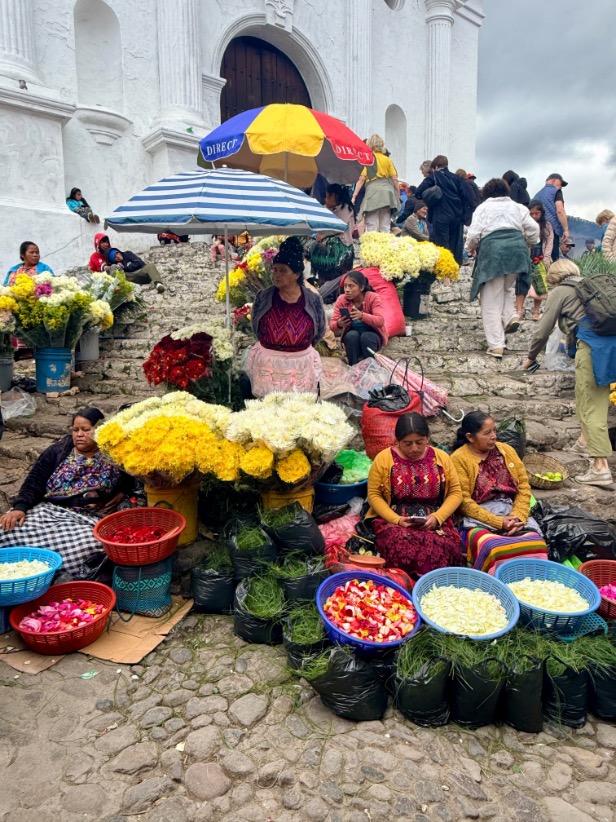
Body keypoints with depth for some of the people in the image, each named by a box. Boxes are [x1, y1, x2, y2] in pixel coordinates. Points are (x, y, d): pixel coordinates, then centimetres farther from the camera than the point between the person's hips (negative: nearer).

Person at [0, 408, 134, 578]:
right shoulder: (58, 451, 11)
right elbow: (34, 482, 7)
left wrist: (123, 493, -10)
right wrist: (20, 507, -9)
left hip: (91, 519, -3)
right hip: (50, 511, 3)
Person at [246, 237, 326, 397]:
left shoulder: (313, 299, -6)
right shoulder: (263, 297, -5)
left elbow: (320, 331, 7)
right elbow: (256, 327, 7)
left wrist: (298, 347, 12)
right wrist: (271, 347, 11)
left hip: (301, 364, 0)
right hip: (267, 363, 0)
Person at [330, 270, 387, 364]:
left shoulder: (373, 298, -19)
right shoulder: (341, 300, -12)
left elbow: (380, 321, -31)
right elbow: (332, 325, -16)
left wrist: (362, 316, -49)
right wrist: (338, 324, -41)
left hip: (372, 335, -1)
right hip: (351, 337, 2)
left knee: (366, 337, -34)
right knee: (352, 335, -31)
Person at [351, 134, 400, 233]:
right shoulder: (387, 159, 13)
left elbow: (361, 179, -5)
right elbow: (395, 179, 9)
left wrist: (354, 195, -6)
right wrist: (398, 196, 16)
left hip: (373, 192, -4)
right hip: (387, 192, 4)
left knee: (371, 227, -5)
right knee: (385, 227, 7)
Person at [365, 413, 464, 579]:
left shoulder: (441, 457, 6)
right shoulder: (383, 458, 0)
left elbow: (455, 492, 8)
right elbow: (374, 495, 0)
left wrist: (437, 517, -10)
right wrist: (396, 519, -14)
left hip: (435, 523, 1)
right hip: (393, 522, -1)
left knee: (444, 548, -32)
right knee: (402, 547, -35)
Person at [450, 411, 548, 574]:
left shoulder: (506, 450, 13)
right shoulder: (459, 459, -3)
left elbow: (524, 486, 9)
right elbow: (463, 501, -8)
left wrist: (518, 516, -9)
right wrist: (498, 522, -15)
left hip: (513, 513, 4)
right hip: (480, 519, -4)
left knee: (536, 544, -28)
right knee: (492, 548, -36)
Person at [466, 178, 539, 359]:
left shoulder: (482, 207, 16)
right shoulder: (517, 206, 23)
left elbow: (473, 234, 3)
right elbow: (533, 229, 13)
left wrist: (471, 247, 23)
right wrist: (524, 244, 31)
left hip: (492, 250, -3)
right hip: (517, 248, 3)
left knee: (491, 301, 0)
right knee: (506, 288, 27)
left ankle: (496, 346, -3)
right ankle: (511, 316, -1)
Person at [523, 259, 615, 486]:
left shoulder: (559, 291, 9)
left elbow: (543, 331, 6)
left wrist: (531, 357, 20)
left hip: (592, 345, -7)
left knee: (591, 406, -5)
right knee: (596, 398, 23)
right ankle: (586, 440, 40)